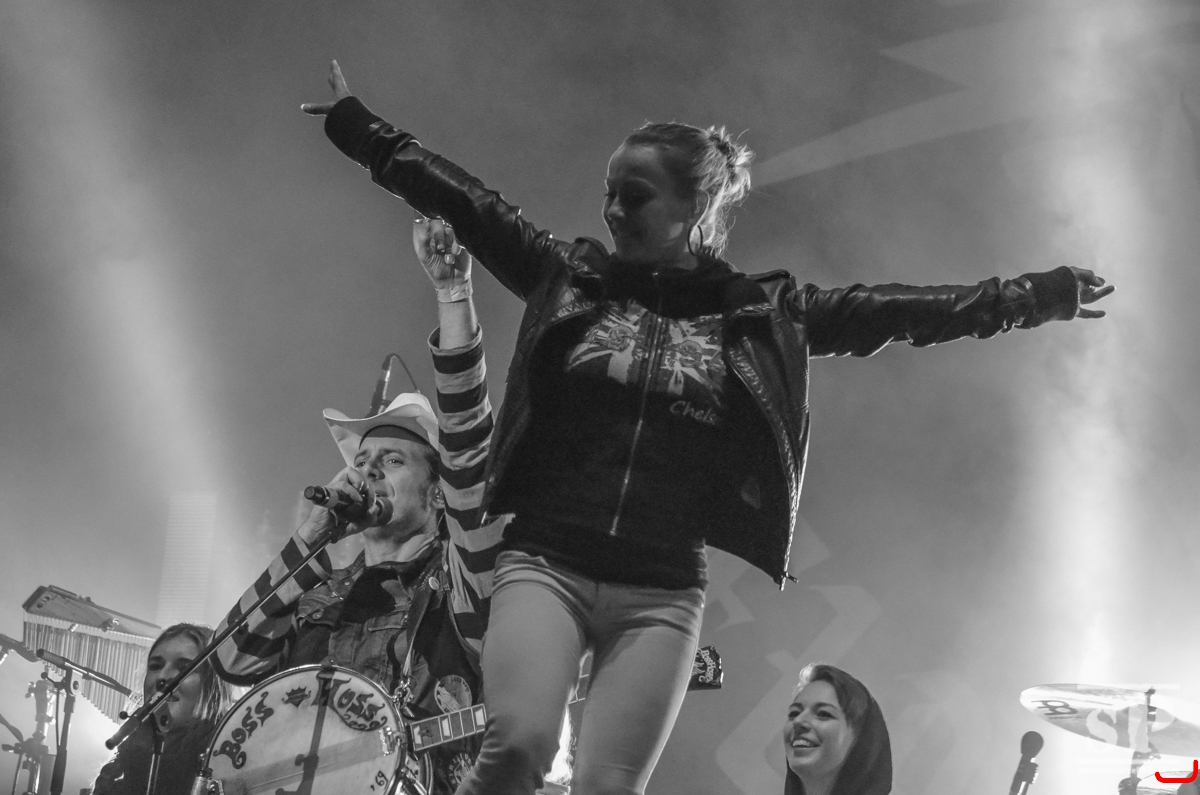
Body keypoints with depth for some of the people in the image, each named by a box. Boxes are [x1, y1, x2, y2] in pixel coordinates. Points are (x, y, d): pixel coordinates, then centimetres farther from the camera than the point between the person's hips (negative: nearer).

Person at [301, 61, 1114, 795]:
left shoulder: (761, 312, 7)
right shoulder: (570, 277, 8)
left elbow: (897, 310, 7)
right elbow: (462, 201, 9)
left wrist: (1039, 296, 6)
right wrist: (355, 124, 9)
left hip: (662, 592, 0)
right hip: (547, 563, 0)